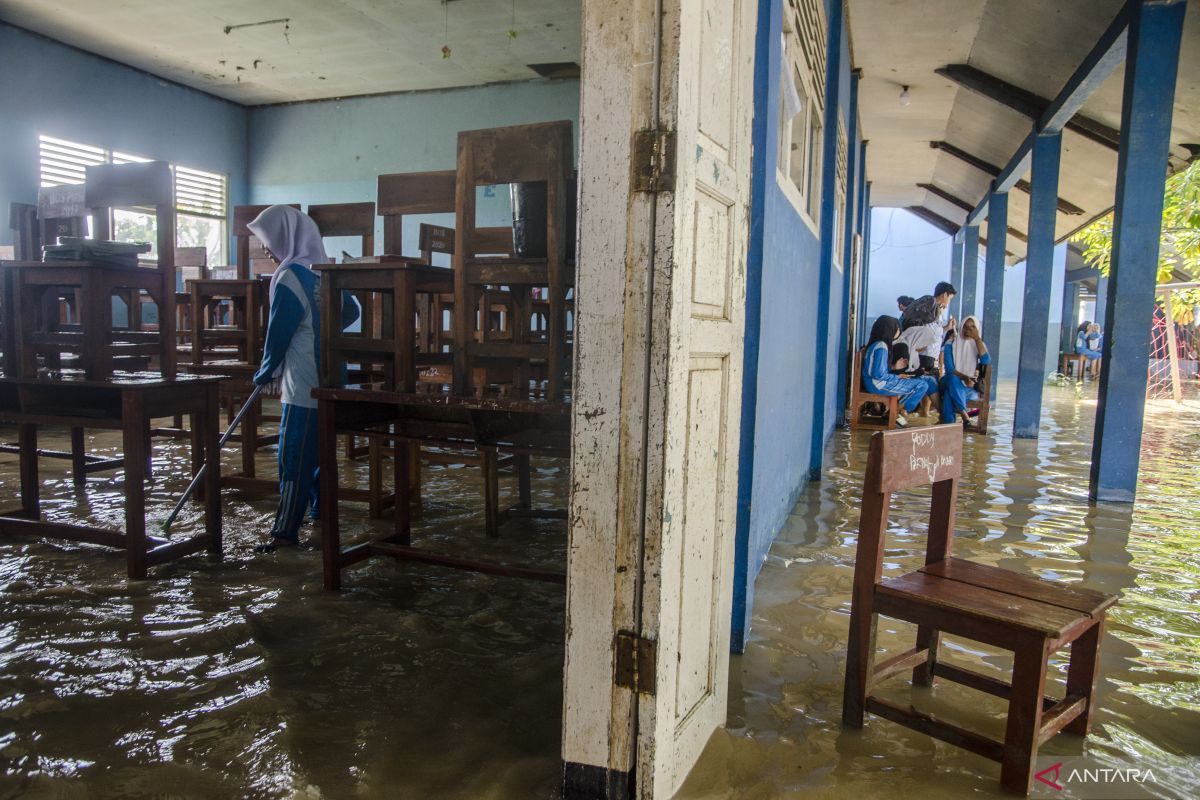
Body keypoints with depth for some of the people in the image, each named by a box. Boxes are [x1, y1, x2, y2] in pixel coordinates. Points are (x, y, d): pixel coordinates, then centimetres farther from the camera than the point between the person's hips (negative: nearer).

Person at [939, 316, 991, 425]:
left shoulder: (979, 345, 7)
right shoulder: (951, 344, 2)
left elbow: (986, 361, -16)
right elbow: (949, 369, -9)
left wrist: (977, 339, -14)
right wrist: (964, 377, -27)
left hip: (971, 386, 0)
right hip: (951, 382, 0)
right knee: (953, 379, -38)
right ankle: (964, 415, -39)